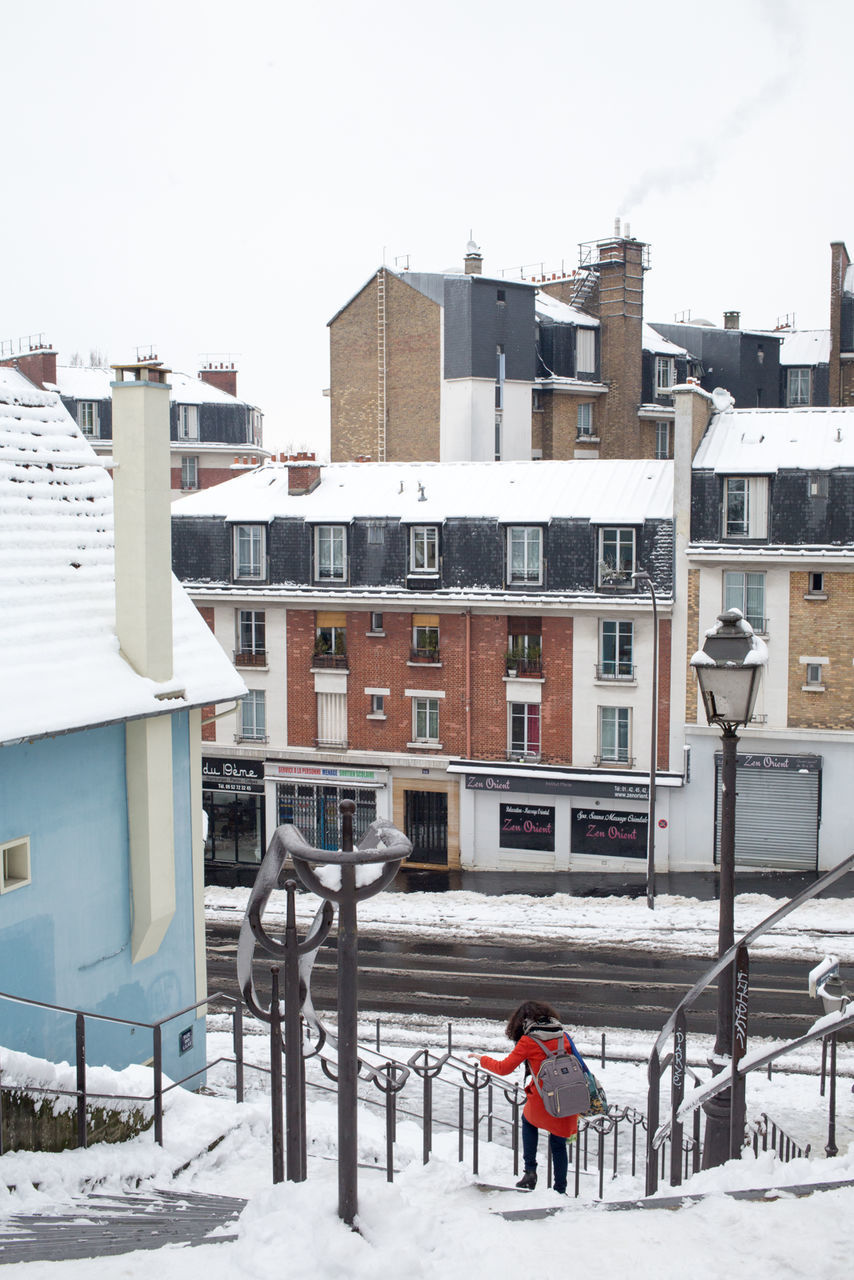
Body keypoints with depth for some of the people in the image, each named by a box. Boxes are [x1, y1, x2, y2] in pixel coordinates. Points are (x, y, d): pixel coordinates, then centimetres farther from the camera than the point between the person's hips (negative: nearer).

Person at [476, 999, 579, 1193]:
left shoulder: (527, 1041, -8)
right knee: (558, 1144, 20)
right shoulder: (562, 1037, 4)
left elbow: (504, 1068, -4)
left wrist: (483, 1059, 13)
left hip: (542, 1102, -3)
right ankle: (560, 1190, 21)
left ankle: (530, 1172, 21)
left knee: (528, 1120, 29)